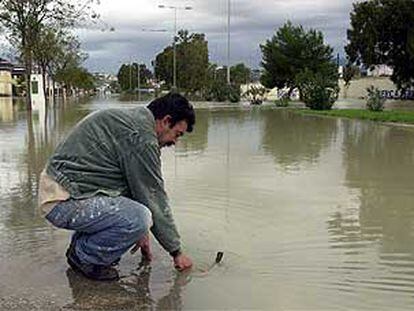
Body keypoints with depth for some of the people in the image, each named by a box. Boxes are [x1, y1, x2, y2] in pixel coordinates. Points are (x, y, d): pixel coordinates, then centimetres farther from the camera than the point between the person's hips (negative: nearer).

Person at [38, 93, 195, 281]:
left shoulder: (128, 118, 16)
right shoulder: (142, 137, -16)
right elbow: (154, 198, -12)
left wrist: (139, 232, 23)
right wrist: (176, 252, -1)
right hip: (65, 202, -11)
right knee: (140, 218, -25)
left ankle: (81, 243, 17)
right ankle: (83, 256, -2)